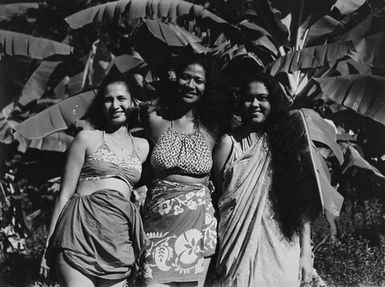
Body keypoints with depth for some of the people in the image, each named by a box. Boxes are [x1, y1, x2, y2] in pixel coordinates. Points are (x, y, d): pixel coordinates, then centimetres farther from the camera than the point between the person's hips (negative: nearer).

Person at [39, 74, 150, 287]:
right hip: (81, 225, -3)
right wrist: (49, 244, 2)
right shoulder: (87, 138, 6)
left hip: (120, 236, 3)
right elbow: (65, 194, 5)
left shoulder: (142, 146, 14)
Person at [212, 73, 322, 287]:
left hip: (283, 252, 2)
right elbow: (215, 199, -2)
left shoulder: (288, 141, 3)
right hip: (239, 251, -1)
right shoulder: (230, 144, -2)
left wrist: (305, 253, -1)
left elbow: (302, 205, 2)